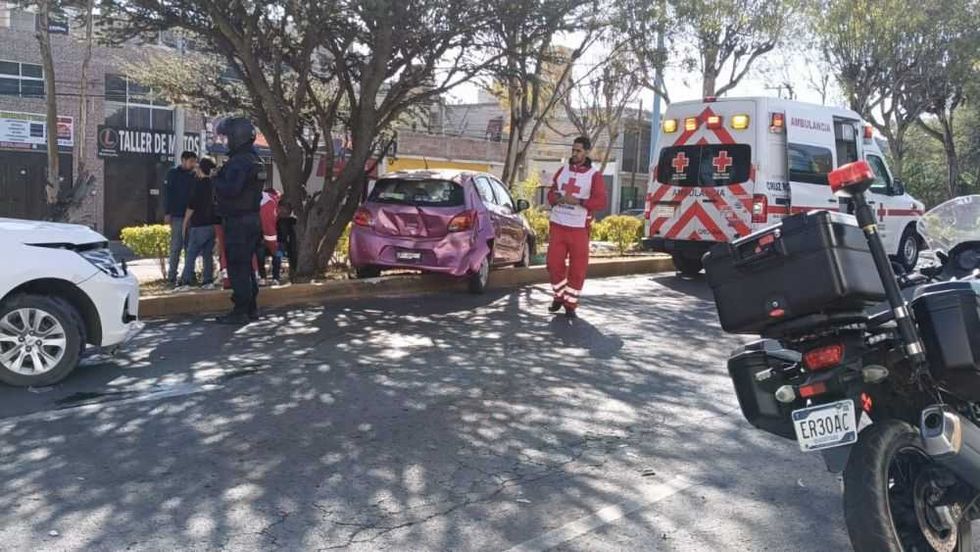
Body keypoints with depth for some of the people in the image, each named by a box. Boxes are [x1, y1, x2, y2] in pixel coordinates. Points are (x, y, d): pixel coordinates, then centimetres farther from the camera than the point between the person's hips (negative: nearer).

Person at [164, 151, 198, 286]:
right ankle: (172, 276, 2)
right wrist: (167, 213, -11)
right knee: (176, 246, -3)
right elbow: (167, 193, -4)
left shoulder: (194, 175, 12)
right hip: (177, 215, -4)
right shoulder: (173, 174, 1)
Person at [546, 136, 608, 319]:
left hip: (578, 228, -3)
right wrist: (556, 198, -9)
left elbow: (600, 202, -9)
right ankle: (559, 296, 24)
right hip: (557, 225, 4)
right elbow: (551, 193, 15)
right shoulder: (562, 170, 12)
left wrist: (577, 201, -21)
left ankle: (570, 303, 12)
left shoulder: (594, 175, -2)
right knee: (554, 263, 3)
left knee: (578, 268, 0)